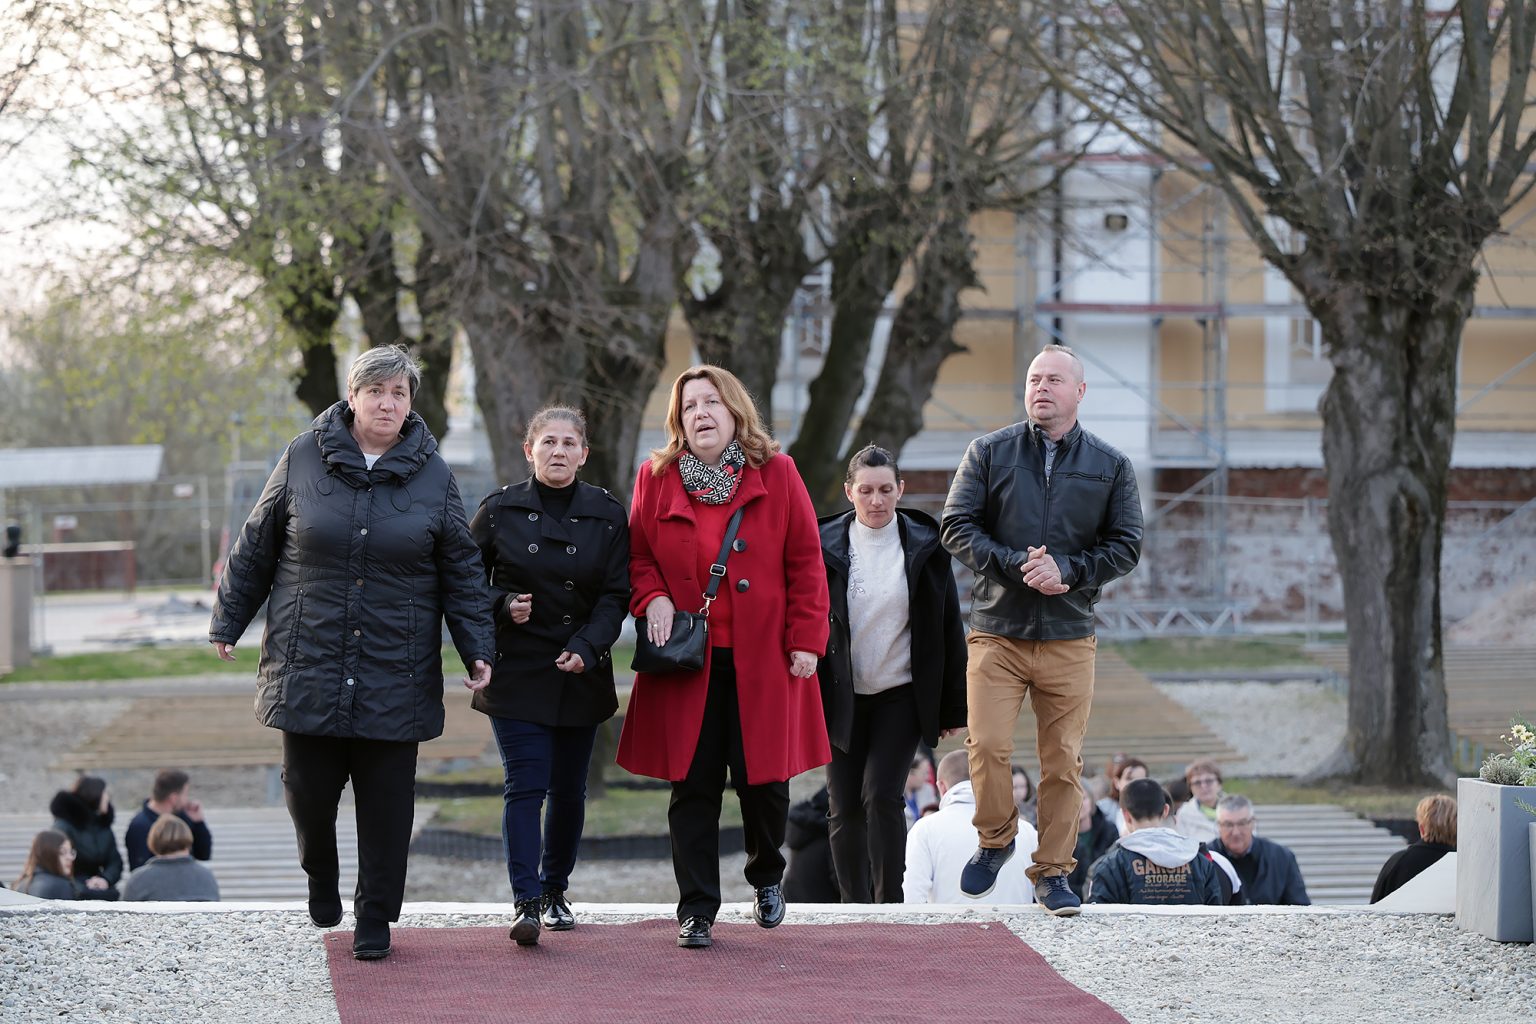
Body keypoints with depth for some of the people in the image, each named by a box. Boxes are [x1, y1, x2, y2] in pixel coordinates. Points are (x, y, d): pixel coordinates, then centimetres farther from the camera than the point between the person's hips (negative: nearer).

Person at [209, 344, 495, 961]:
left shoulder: (431, 475, 4)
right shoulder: (303, 459, 3)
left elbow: (461, 570, 8)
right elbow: (256, 547, 11)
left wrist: (478, 649, 0)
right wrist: (227, 622, 12)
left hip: (396, 674, 0)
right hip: (308, 667, 0)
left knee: (386, 800, 1)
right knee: (308, 787, 1)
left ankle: (375, 920, 14)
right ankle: (321, 877, 31)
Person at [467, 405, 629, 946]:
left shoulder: (607, 515, 3)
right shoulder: (499, 511, 0)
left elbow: (616, 594, 1)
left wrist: (585, 647, -14)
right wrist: (504, 606, -13)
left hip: (582, 674, 2)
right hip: (517, 672, -2)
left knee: (569, 789, 8)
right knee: (526, 785, -11)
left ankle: (555, 891, 25)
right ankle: (526, 903, -14)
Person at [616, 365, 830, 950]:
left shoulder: (775, 474, 2)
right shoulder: (656, 479, 6)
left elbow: (805, 560, 2)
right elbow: (638, 556, 14)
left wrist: (805, 638, -4)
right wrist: (653, 599, -6)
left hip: (761, 661, -1)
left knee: (764, 781, 2)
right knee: (692, 786, -1)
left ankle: (766, 878, 31)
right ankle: (696, 911, 6)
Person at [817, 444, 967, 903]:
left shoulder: (925, 547, -1)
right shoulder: (826, 546, -2)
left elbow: (949, 629, 4)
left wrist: (953, 707, 4)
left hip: (902, 695, -1)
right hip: (841, 697, 1)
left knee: (881, 794, -16)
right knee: (845, 809, 2)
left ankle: (889, 908, -8)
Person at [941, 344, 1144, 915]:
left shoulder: (1110, 467, 9)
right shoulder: (990, 453, 5)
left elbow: (1125, 546, 7)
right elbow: (956, 526, 0)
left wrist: (1067, 570, -10)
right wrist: (1017, 564, -13)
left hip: (1069, 637, 1)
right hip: (996, 631, -1)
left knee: (1063, 761, 1)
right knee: (986, 746, -12)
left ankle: (1052, 873, 13)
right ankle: (995, 840, 13)